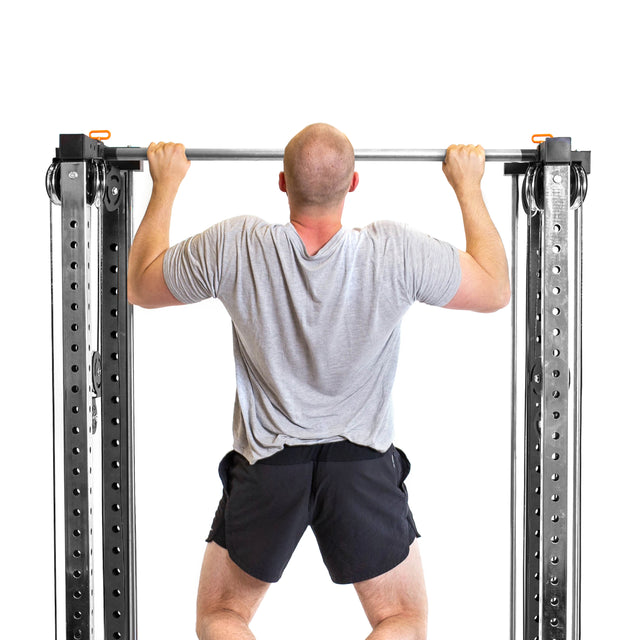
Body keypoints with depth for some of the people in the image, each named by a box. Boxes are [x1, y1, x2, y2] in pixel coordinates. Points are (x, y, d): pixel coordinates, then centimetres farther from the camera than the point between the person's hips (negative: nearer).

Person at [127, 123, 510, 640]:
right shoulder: (397, 253, -16)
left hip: (265, 467, 1)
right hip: (364, 468, 0)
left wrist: (166, 183, 14)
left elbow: (140, 285, 5)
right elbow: (495, 291, 2)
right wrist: (467, 185, 10)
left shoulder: (233, 249, -15)